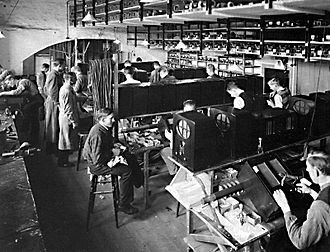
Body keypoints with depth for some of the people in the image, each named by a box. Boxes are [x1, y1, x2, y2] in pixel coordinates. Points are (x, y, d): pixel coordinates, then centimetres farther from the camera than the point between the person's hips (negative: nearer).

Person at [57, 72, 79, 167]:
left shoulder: (63, 88, 11)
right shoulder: (67, 91, -21)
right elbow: (68, 108, -22)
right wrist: (73, 121, -19)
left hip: (64, 116, 10)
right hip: (67, 118, -10)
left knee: (65, 139, 16)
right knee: (66, 139, 0)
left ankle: (64, 160, 26)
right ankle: (62, 162, 11)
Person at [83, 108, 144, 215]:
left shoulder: (105, 128, 1)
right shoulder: (97, 134, -30)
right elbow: (98, 159, -29)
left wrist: (113, 145, 3)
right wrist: (113, 152, -18)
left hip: (106, 157, 10)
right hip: (97, 165, -10)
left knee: (131, 159, 8)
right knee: (127, 171, -18)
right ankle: (124, 205, -8)